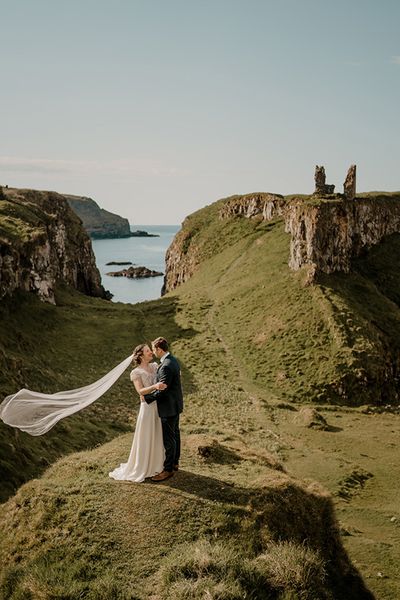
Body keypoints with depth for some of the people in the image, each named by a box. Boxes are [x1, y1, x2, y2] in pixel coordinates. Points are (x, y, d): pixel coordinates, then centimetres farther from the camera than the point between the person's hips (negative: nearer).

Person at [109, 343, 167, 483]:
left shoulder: (155, 366, 6)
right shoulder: (136, 373, -10)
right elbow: (140, 391, -22)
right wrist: (155, 386, -39)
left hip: (159, 406, 5)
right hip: (147, 407, -5)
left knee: (157, 437, 15)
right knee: (145, 439, 3)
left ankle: (155, 464, 30)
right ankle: (141, 468, 17)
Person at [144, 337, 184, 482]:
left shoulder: (166, 366, -26)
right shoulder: (173, 360, 6)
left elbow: (162, 390, -26)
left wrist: (146, 397, -17)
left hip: (169, 407, -10)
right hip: (175, 405, 10)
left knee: (168, 439, -1)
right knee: (175, 434, 20)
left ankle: (168, 469, 9)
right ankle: (174, 462, 34)